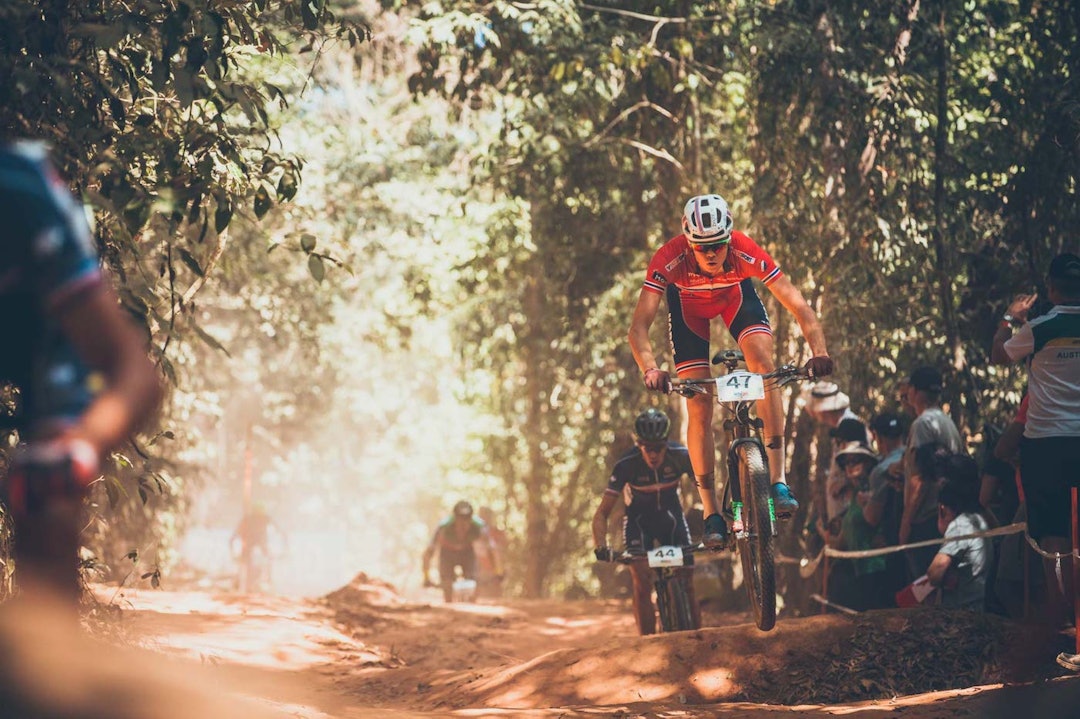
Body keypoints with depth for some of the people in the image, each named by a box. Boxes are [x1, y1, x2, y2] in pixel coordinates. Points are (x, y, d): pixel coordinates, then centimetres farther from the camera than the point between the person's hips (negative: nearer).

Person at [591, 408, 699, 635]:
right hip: (639, 520, -1)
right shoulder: (626, 465, -29)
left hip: (671, 515, 1)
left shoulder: (680, 456, -26)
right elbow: (602, 514, -26)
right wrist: (601, 546, -43)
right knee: (642, 582, -17)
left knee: (687, 581, -8)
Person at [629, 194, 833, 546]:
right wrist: (651, 369, -59)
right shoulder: (669, 259, -38)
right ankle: (712, 516, -2)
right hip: (687, 304, 0)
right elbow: (639, 325, -42)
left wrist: (819, 351, -53)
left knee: (764, 365, -25)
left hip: (736, 295, 0)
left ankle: (778, 483, -22)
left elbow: (798, 306, -37)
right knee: (699, 407, -8)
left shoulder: (746, 253, -37)